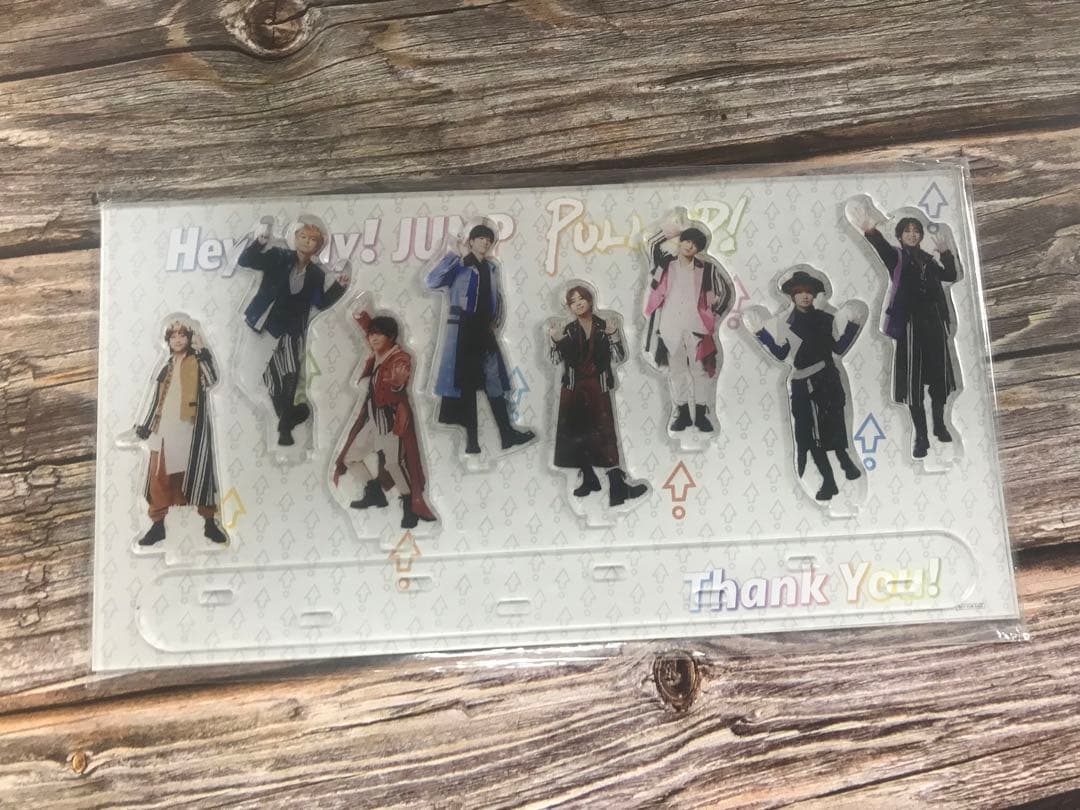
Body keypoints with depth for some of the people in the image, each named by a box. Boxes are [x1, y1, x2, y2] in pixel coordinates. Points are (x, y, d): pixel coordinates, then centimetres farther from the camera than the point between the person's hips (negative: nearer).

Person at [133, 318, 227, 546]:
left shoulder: (197, 362, 5)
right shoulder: (166, 369, 19)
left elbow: (211, 381, -14)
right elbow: (156, 399, 22)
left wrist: (204, 356, -20)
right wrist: (144, 425, 17)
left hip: (191, 427, -5)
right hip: (165, 428, 5)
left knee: (198, 473, -5)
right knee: (160, 476, 3)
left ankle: (209, 523, 0)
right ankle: (157, 525, 9)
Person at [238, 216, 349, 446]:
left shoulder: (316, 274, 7)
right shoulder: (278, 257, -2)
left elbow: (321, 303, 10)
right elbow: (245, 261, -10)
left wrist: (339, 286, -4)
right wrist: (260, 242, -28)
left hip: (290, 331, 1)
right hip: (263, 324, -1)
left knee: (290, 376, -8)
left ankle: (285, 426, 4)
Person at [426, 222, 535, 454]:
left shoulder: (491, 269, 16)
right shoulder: (459, 267, -2)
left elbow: (497, 298, 22)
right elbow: (432, 282, -15)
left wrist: (495, 321, 7)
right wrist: (453, 256, -20)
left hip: (484, 330, 5)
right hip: (462, 329, -5)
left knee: (494, 380, 2)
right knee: (466, 382, -2)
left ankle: (507, 433, 3)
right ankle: (472, 438, 1)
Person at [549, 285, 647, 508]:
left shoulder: (604, 326, 3)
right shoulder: (567, 330, 8)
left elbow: (619, 358, -2)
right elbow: (557, 360, 5)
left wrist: (613, 334, -15)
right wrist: (555, 341, -12)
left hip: (599, 389, -3)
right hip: (573, 390, 3)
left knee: (605, 435, -12)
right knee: (576, 437, 5)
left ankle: (617, 485, -15)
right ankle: (588, 479, 20)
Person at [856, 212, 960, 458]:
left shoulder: (928, 260, 14)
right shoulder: (896, 257, -2)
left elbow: (951, 276, 22)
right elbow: (881, 246, -24)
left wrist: (945, 252, 12)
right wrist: (870, 231, -45)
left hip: (934, 322, 5)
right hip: (911, 324, -5)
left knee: (938, 376, 11)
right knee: (913, 380, -4)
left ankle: (939, 425, 29)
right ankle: (921, 436, 2)